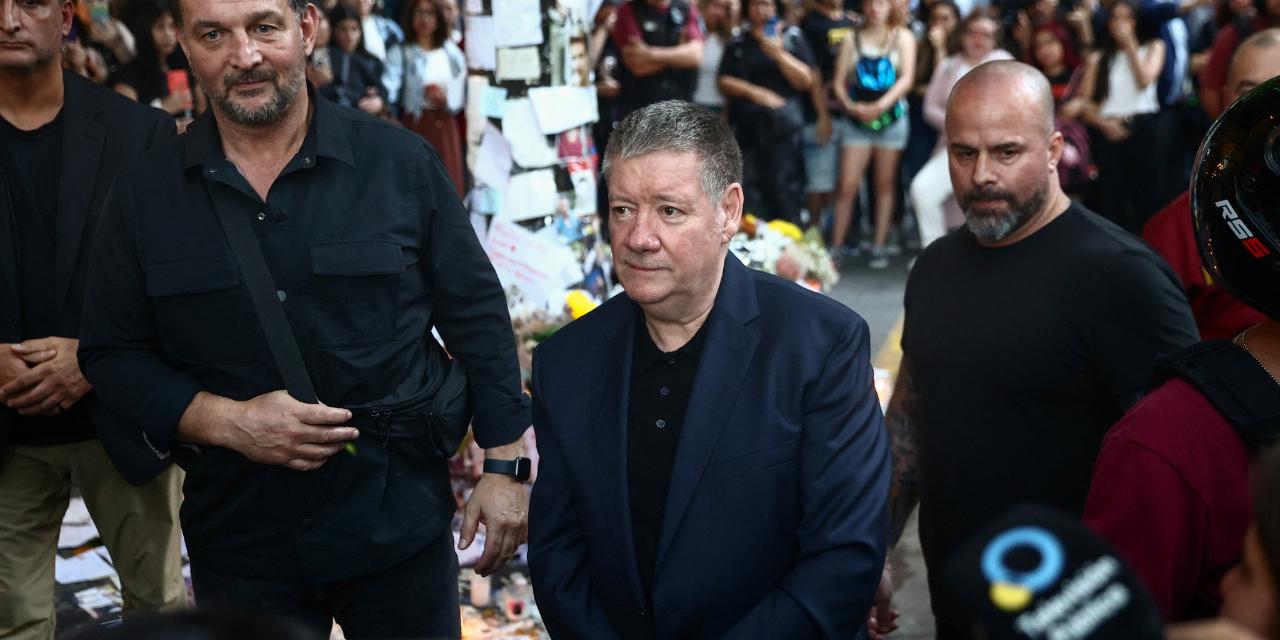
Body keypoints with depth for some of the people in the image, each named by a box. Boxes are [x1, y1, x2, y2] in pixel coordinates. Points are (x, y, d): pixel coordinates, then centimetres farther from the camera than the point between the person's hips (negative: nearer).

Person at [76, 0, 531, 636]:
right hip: (236, 531, 1)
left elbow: (478, 318, 1)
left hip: (400, 524, -1)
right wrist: (223, 421, -13)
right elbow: (112, 354, 3)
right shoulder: (145, 193, 0)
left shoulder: (401, 161, -4)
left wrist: (504, 464, -2)